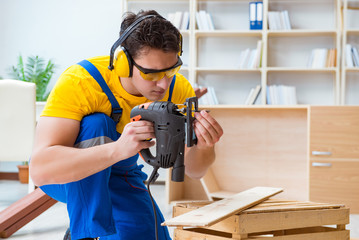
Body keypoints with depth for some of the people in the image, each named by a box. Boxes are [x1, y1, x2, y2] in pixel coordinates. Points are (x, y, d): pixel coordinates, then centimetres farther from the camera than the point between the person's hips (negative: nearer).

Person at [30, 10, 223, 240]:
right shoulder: (80, 82, -34)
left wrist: (202, 147, -41)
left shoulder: (178, 89, -19)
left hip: (120, 175, 5)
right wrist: (117, 149, -57)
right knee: (96, 125, -33)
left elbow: (193, 170, -16)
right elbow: (40, 169, -44)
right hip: (68, 180, -5)